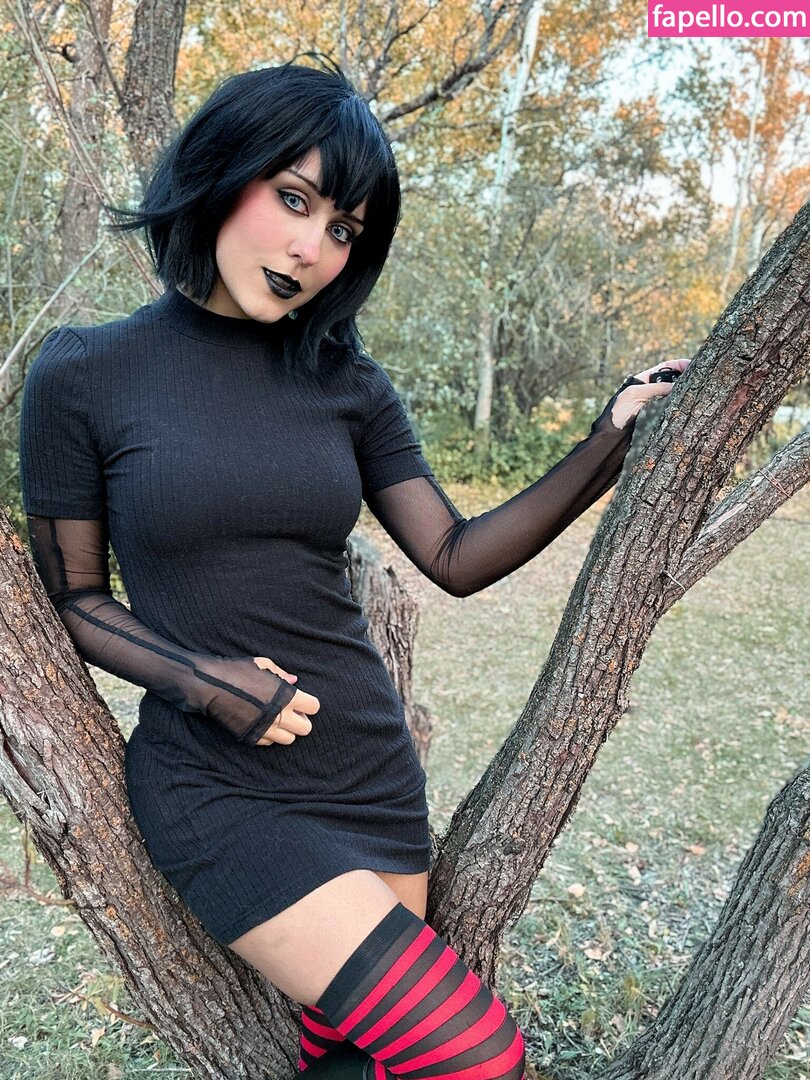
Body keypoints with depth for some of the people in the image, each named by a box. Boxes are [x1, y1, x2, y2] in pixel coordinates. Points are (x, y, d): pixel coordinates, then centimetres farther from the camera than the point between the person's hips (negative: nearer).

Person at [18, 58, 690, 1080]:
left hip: (370, 774, 4)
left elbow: (456, 557, 1)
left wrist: (608, 445, -8)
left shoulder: (346, 383, 3)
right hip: (212, 791, -4)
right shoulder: (83, 374, -5)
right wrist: (198, 680, -17)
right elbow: (73, 598, 0)